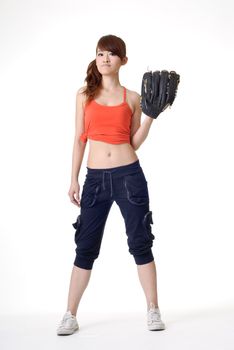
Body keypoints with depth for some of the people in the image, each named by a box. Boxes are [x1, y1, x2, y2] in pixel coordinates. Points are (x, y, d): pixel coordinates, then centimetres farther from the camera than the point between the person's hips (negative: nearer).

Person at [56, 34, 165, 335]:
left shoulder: (132, 98, 6)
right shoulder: (84, 94, 8)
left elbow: (134, 143, 7)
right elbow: (79, 139, 9)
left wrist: (150, 116, -6)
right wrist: (74, 180, 6)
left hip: (129, 175, -1)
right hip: (95, 178, 1)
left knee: (140, 243, 4)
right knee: (86, 247, 4)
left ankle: (153, 310, 17)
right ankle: (70, 316, 15)